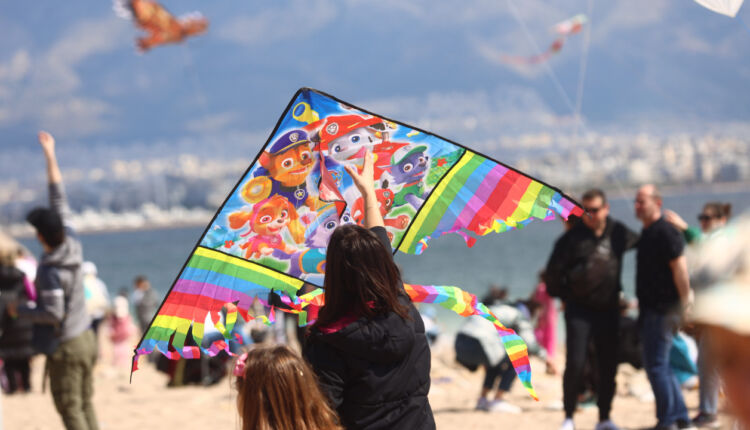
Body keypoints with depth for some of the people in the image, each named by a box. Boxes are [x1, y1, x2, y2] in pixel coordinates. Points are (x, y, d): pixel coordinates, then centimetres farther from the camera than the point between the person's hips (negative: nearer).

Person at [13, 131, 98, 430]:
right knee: (85, 404, 15)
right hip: (85, 338, 8)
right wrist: (50, 156, 9)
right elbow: (59, 200, 5)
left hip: (65, 347, -8)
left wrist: (21, 312, -10)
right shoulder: (72, 245, -3)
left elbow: (53, 313, -26)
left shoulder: (51, 271, -23)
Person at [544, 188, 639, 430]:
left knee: (608, 367, 5)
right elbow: (554, 271, 1)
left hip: (608, 310, 3)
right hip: (579, 310, -3)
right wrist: (563, 295, 5)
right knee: (575, 365, -9)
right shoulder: (572, 237, -5)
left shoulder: (618, 233, 4)